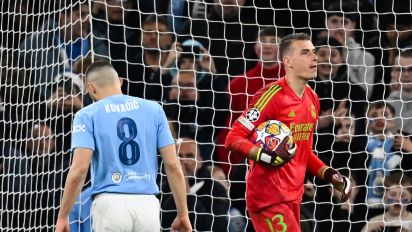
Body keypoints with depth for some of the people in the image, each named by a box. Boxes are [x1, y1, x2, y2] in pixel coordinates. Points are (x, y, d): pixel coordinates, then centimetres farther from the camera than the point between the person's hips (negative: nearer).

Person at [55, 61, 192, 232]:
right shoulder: (154, 109, 10)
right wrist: (183, 213, 10)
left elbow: (79, 169, -9)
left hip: (110, 204, -2)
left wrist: (62, 217, -4)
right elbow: (172, 165, 6)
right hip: (147, 205, 2)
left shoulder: (87, 115, 2)